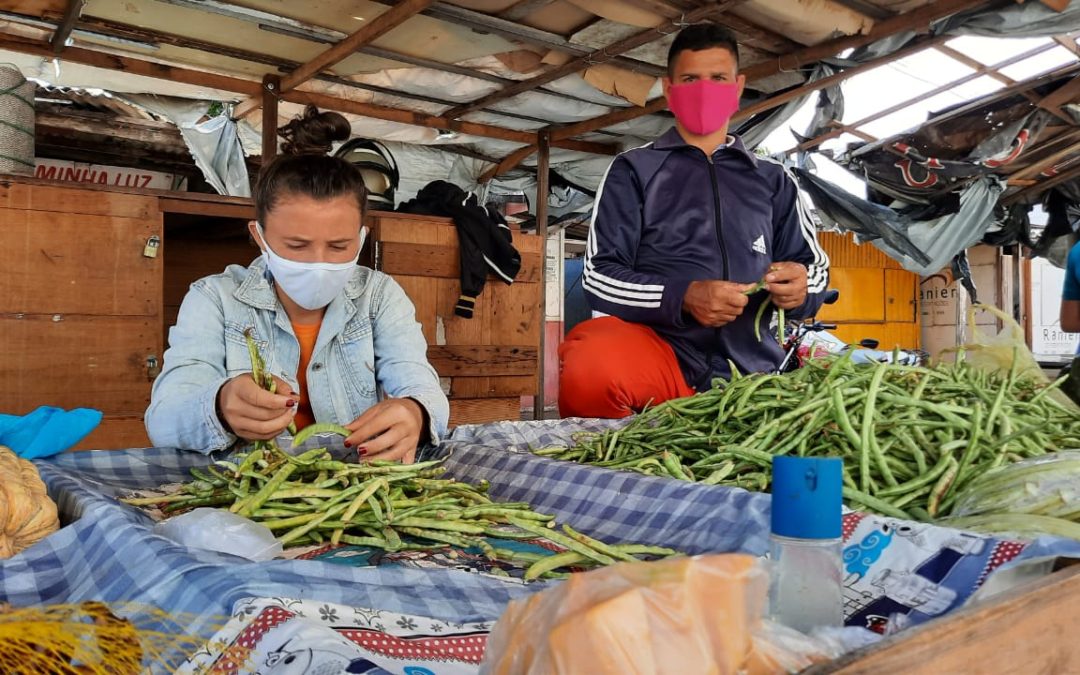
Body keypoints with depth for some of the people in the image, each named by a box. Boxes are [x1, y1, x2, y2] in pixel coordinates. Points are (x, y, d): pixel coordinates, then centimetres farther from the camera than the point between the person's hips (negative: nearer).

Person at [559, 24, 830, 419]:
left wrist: (801, 285, -5)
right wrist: (682, 297, -16)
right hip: (659, 353, -3)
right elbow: (599, 275, 1)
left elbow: (814, 263, 21)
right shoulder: (634, 170, 10)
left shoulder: (773, 180, 20)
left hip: (753, 368, 3)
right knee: (592, 365, -36)